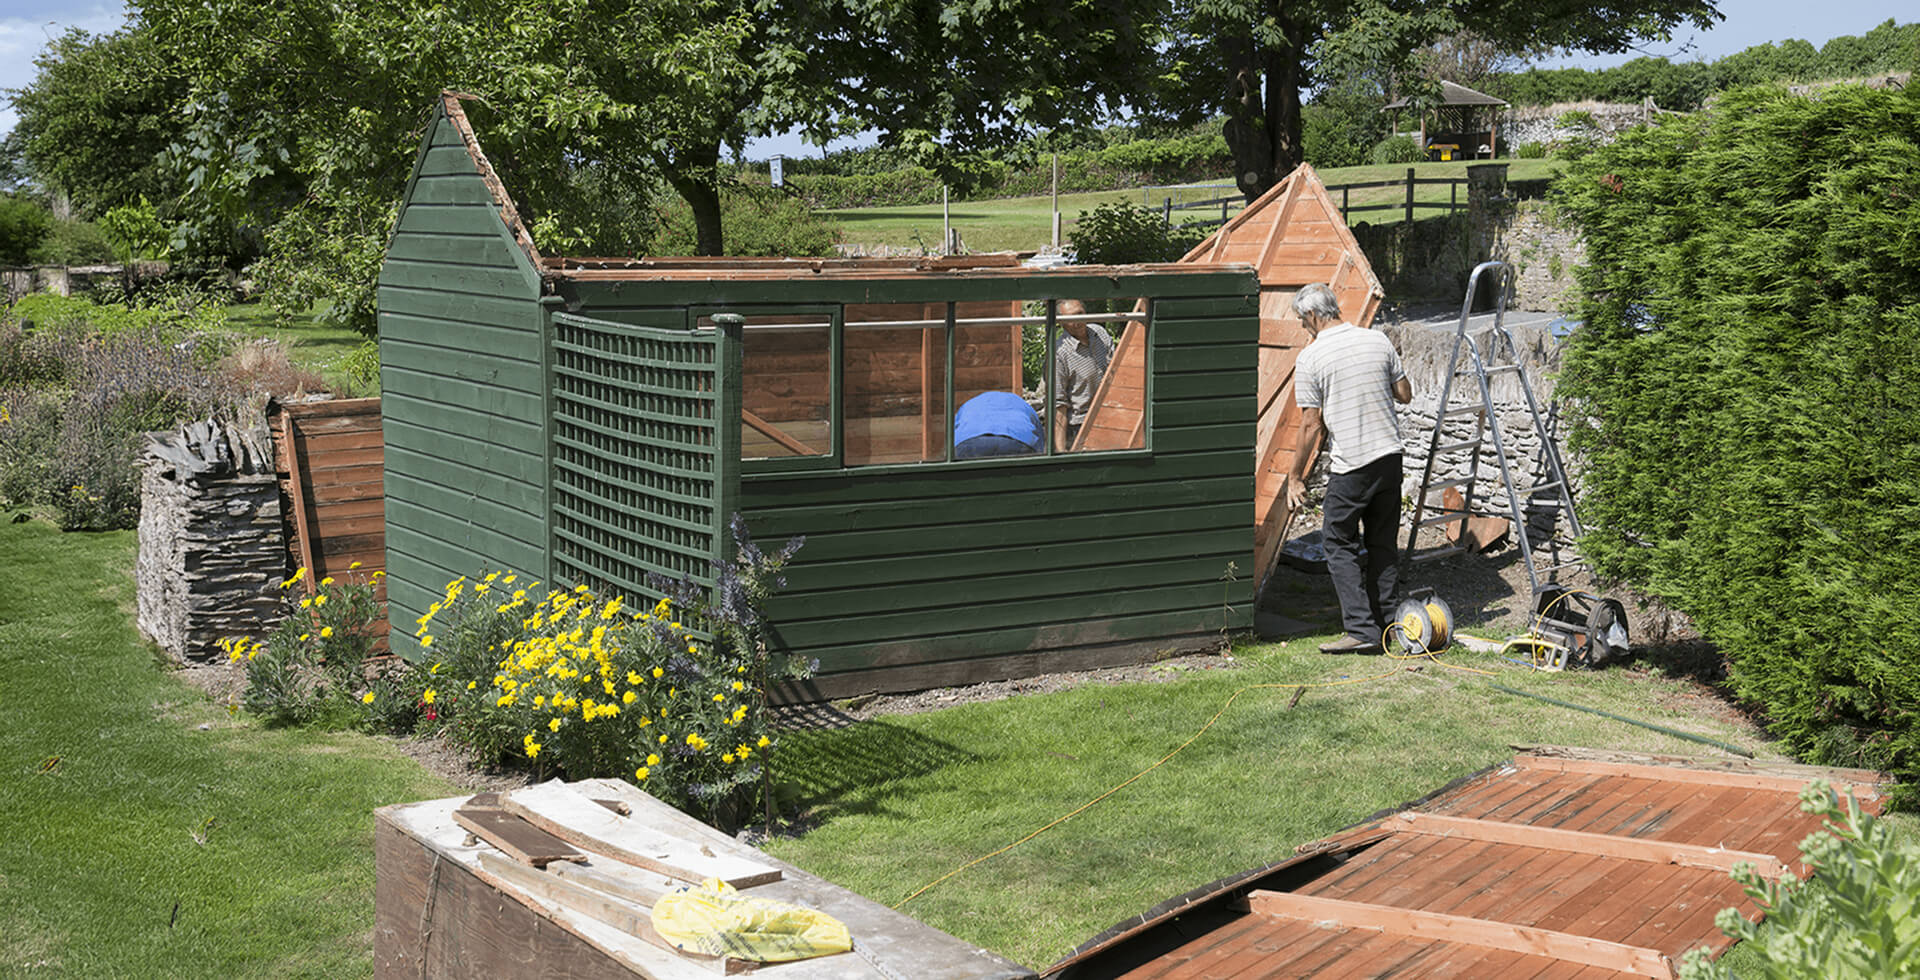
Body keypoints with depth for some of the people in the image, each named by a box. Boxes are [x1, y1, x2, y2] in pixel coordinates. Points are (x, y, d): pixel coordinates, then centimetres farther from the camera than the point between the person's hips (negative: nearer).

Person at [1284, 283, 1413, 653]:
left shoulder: (1310, 358, -9)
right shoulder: (1378, 341, 5)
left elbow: (1311, 424, -9)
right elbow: (1405, 395, 11)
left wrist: (1295, 476, -1)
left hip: (1350, 464, -5)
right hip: (1389, 456, 6)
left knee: (1340, 544, 2)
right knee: (1382, 542, 14)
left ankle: (1361, 630, -5)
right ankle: (1384, 621, 19)